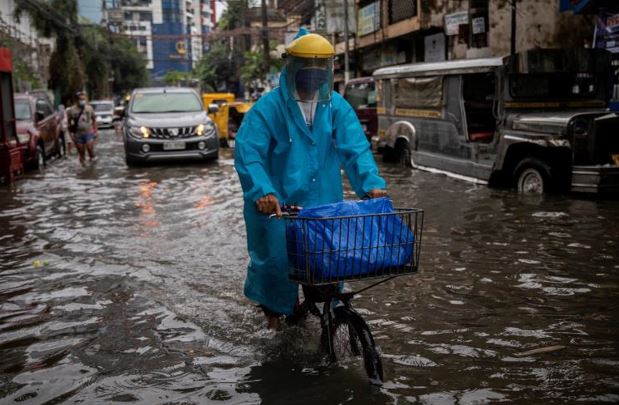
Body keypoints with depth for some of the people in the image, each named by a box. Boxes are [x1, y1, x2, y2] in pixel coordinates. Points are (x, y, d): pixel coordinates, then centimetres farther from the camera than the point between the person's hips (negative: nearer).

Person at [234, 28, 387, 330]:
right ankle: (274, 308, 30)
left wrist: (372, 184, -19)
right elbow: (247, 152, -17)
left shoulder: (337, 107, 2)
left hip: (324, 203, 3)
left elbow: (355, 149, -3)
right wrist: (263, 191, -31)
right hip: (278, 203, -3)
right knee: (276, 257, -1)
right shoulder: (269, 107, -10)